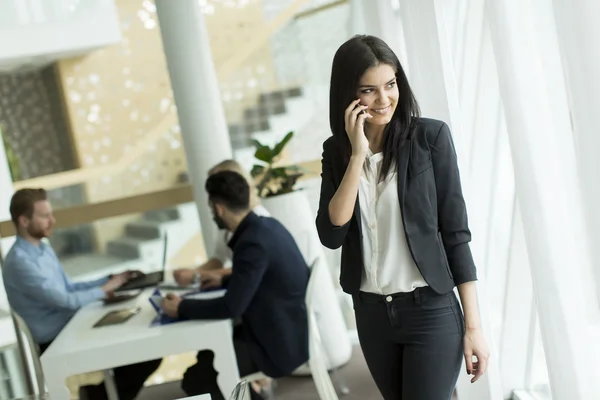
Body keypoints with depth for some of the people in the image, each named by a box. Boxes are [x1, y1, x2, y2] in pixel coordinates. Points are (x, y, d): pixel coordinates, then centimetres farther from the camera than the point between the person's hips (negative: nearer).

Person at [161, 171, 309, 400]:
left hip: (278, 344, -10)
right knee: (210, 346, 20)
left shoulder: (253, 242, -24)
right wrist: (224, 281, 26)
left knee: (195, 378, -10)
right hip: (285, 330, 10)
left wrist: (181, 308, -13)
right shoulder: (266, 226, 3)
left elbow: (231, 307, -25)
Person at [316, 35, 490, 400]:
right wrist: (358, 155, -16)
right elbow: (331, 235, -10)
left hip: (431, 311, -4)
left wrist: (473, 325, -8)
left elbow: (456, 231, -7)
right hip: (370, 313, 4)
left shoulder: (429, 136, -8)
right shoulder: (337, 151, 2)